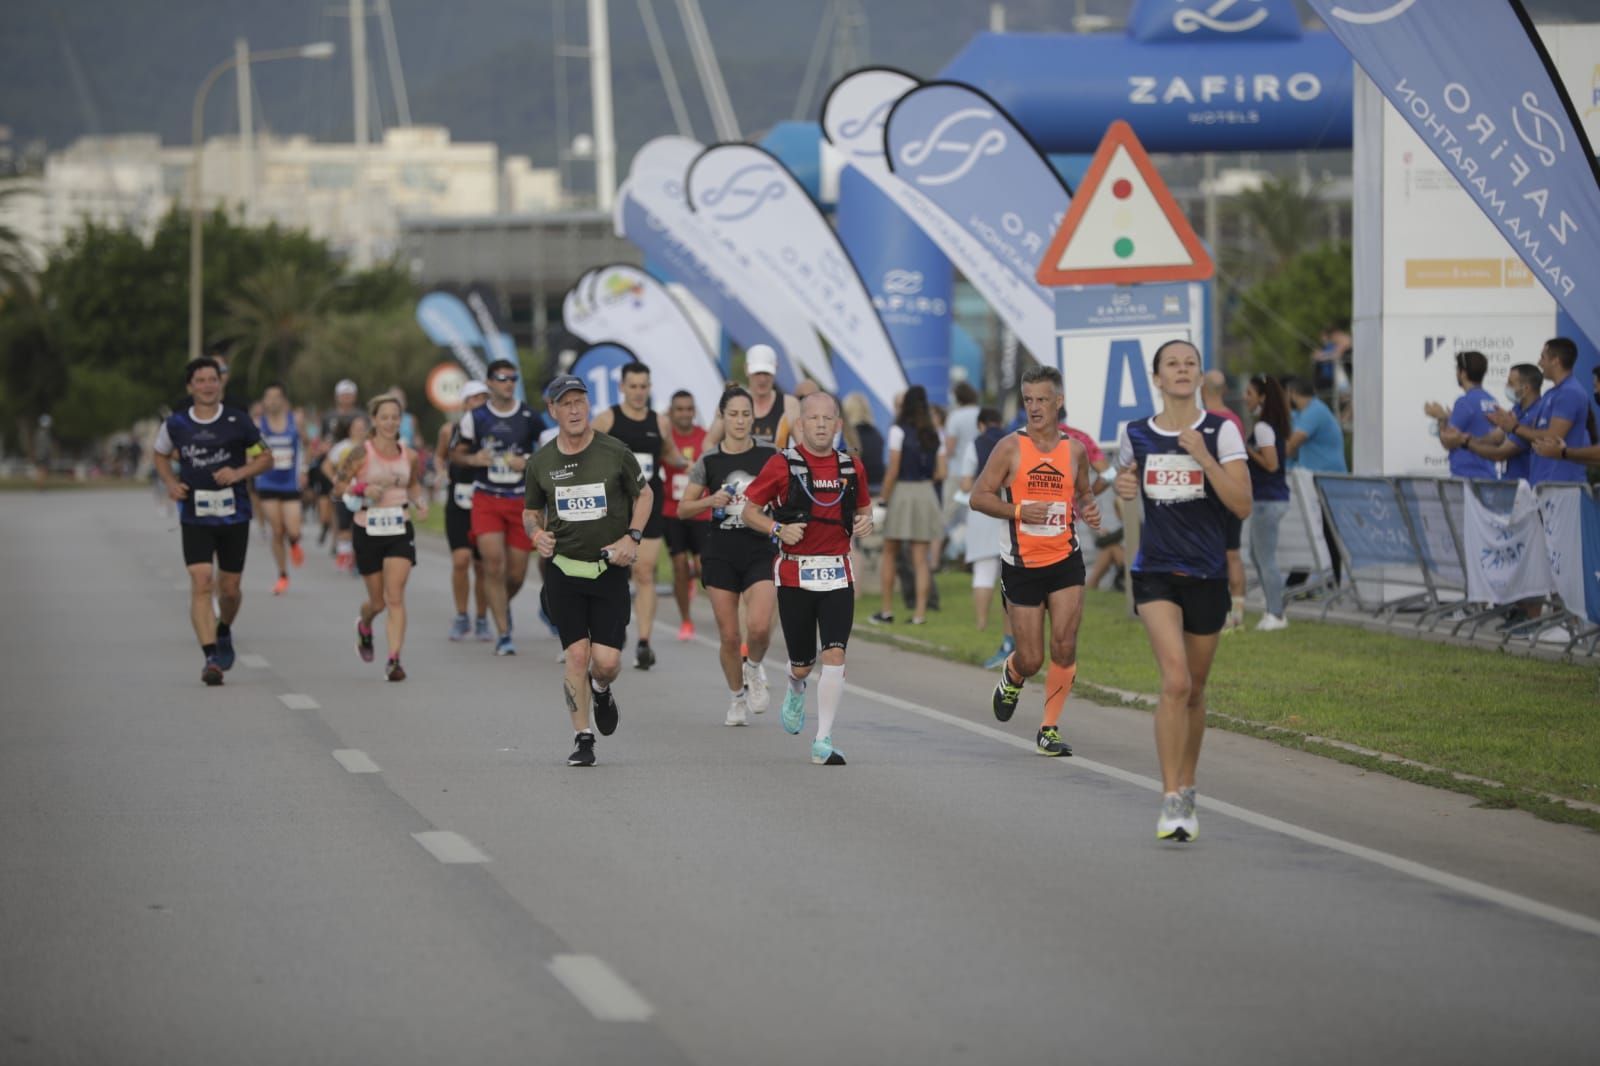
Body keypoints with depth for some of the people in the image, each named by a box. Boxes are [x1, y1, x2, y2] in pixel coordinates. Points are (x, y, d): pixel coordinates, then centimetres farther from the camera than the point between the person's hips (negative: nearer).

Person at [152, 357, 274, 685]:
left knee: (230, 587, 10)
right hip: (195, 517, -1)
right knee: (201, 584, -15)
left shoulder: (238, 421, -3)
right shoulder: (175, 425, 0)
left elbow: (265, 457, 6)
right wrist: (170, 482, 0)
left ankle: (223, 631, 42)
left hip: (234, 514, 1)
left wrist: (239, 473, -12)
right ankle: (211, 657, -16)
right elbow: (161, 455, 19)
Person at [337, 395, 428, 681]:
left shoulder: (409, 456, 4)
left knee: (395, 597, -13)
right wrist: (363, 489, -19)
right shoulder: (361, 454, -7)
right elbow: (338, 485, -2)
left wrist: (421, 504, 2)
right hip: (368, 531, -1)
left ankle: (394, 659, -16)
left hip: (400, 531, 1)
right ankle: (364, 627, 46)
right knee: (378, 601, 10)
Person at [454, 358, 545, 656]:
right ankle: (504, 634, -10)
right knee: (494, 563, -16)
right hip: (486, 499, -1)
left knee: (517, 572, 5)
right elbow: (456, 452, 12)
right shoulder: (475, 417, 1)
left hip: (521, 501, 1)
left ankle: (504, 605, 41)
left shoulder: (530, 418, 0)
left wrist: (528, 462, -10)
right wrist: (472, 459, -10)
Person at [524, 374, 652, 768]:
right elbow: (531, 511, 16)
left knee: (606, 661, -7)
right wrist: (536, 533, -6)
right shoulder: (541, 462, 2)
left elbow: (644, 494, 10)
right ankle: (582, 738, 7)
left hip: (609, 570, -1)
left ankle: (601, 691, 30)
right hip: (563, 570, 1)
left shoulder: (615, 453, -4)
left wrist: (632, 536, -4)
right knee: (576, 654, -5)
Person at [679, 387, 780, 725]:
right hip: (720, 554, 1)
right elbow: (683, 509, 6)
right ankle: (737, 697, 24)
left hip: (760, 553, -1)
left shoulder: (769, 457, 1)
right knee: (728, 635, 2)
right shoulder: (708, 462, 2)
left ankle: (754, 667, 14)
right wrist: (709, 502, -12)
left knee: (759, 627, -19)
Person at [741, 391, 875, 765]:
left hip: (837, 574, 2)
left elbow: (863, 507, 22)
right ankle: (796, 691, 44)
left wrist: (865, 522, -1)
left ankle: (823, 742, -9)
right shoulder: (782, 464, -3)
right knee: (802, 663, 6)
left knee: (835, 655, -13)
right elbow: (750, 511, 2)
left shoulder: (850, 467, 7)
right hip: (795, 575, -2)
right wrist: (778, 529, -16)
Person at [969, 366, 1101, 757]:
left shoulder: (1074, 450, 5)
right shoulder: (1011, 448, -4)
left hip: (1065, 559, 2)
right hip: (1022, 563, -2)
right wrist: (1019, 511, -18)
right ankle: (1012, 675, 38)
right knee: (1031, 659, 1)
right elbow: (979, 497, -4)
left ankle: (1049, 729, 3)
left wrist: (1090, 508, -2)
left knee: (1064, 648, -10)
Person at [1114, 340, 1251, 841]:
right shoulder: (1136, 435, 3)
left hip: (1208, 575, 0)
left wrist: (1203, 457, -19)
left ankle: (1185, 790, 31)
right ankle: (1171, 801, -17)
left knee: (1194, 691, 11)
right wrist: (1123, 485, 0)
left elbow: (1242, 505, -12)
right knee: (1175, 681, -18)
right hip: (1156, 573, 0)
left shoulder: (1220, 432, -4)